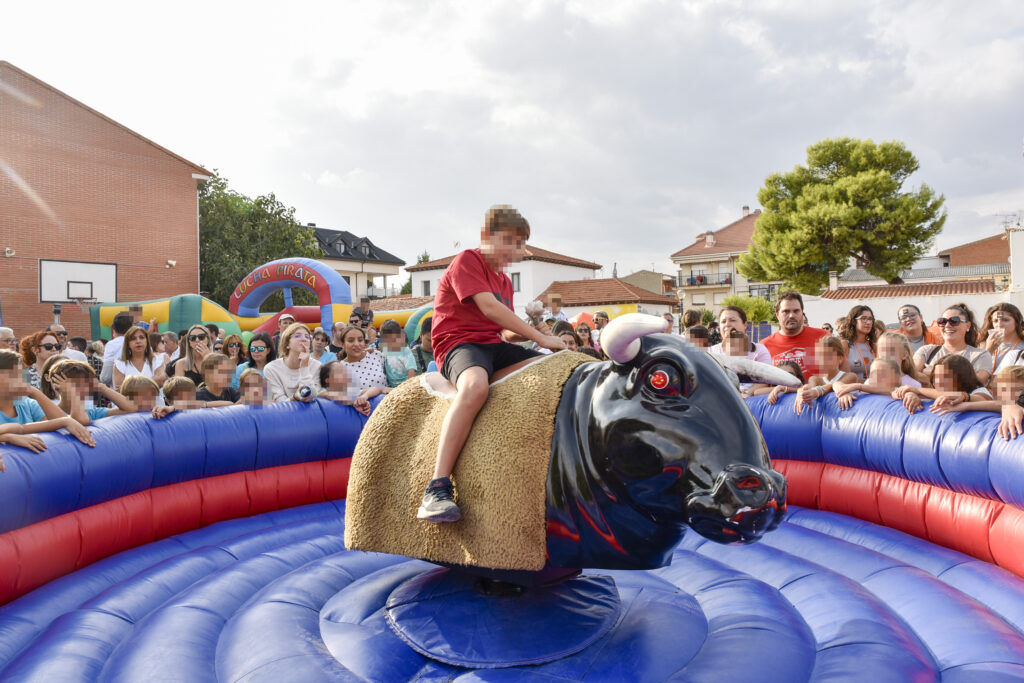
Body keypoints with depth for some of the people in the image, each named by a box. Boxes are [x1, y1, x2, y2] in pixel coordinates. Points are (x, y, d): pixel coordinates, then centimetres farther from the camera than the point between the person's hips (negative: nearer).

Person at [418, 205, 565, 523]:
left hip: (493, 346, 8)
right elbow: (489, 308, -16)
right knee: (475, 385, -41)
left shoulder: (505, 281, 22)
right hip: (459, 343, -8)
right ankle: (437, 488, -41)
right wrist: (540, 338, -16)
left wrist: (531, 332, -3)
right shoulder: (467, 261, -3)